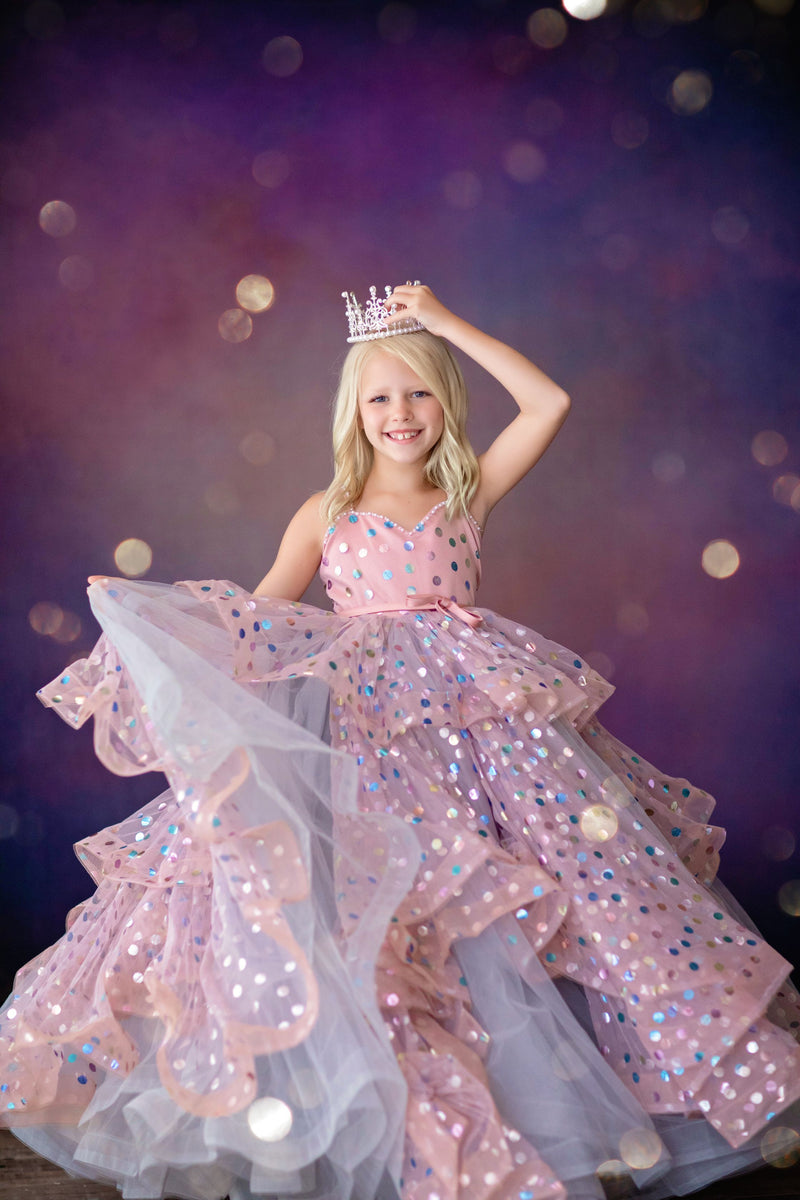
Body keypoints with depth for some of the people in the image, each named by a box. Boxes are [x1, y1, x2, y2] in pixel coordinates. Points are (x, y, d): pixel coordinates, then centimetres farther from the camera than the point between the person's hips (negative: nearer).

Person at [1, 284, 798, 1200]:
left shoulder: (469, 494, 10)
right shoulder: (327, 512, 12)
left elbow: (549, 403, 0)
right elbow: (259, 615, 11)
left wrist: (446, 323, 2)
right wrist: (137, 601, 2)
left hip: (468, 708, 0)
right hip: (347, 721, 1)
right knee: (340, 908, -6)